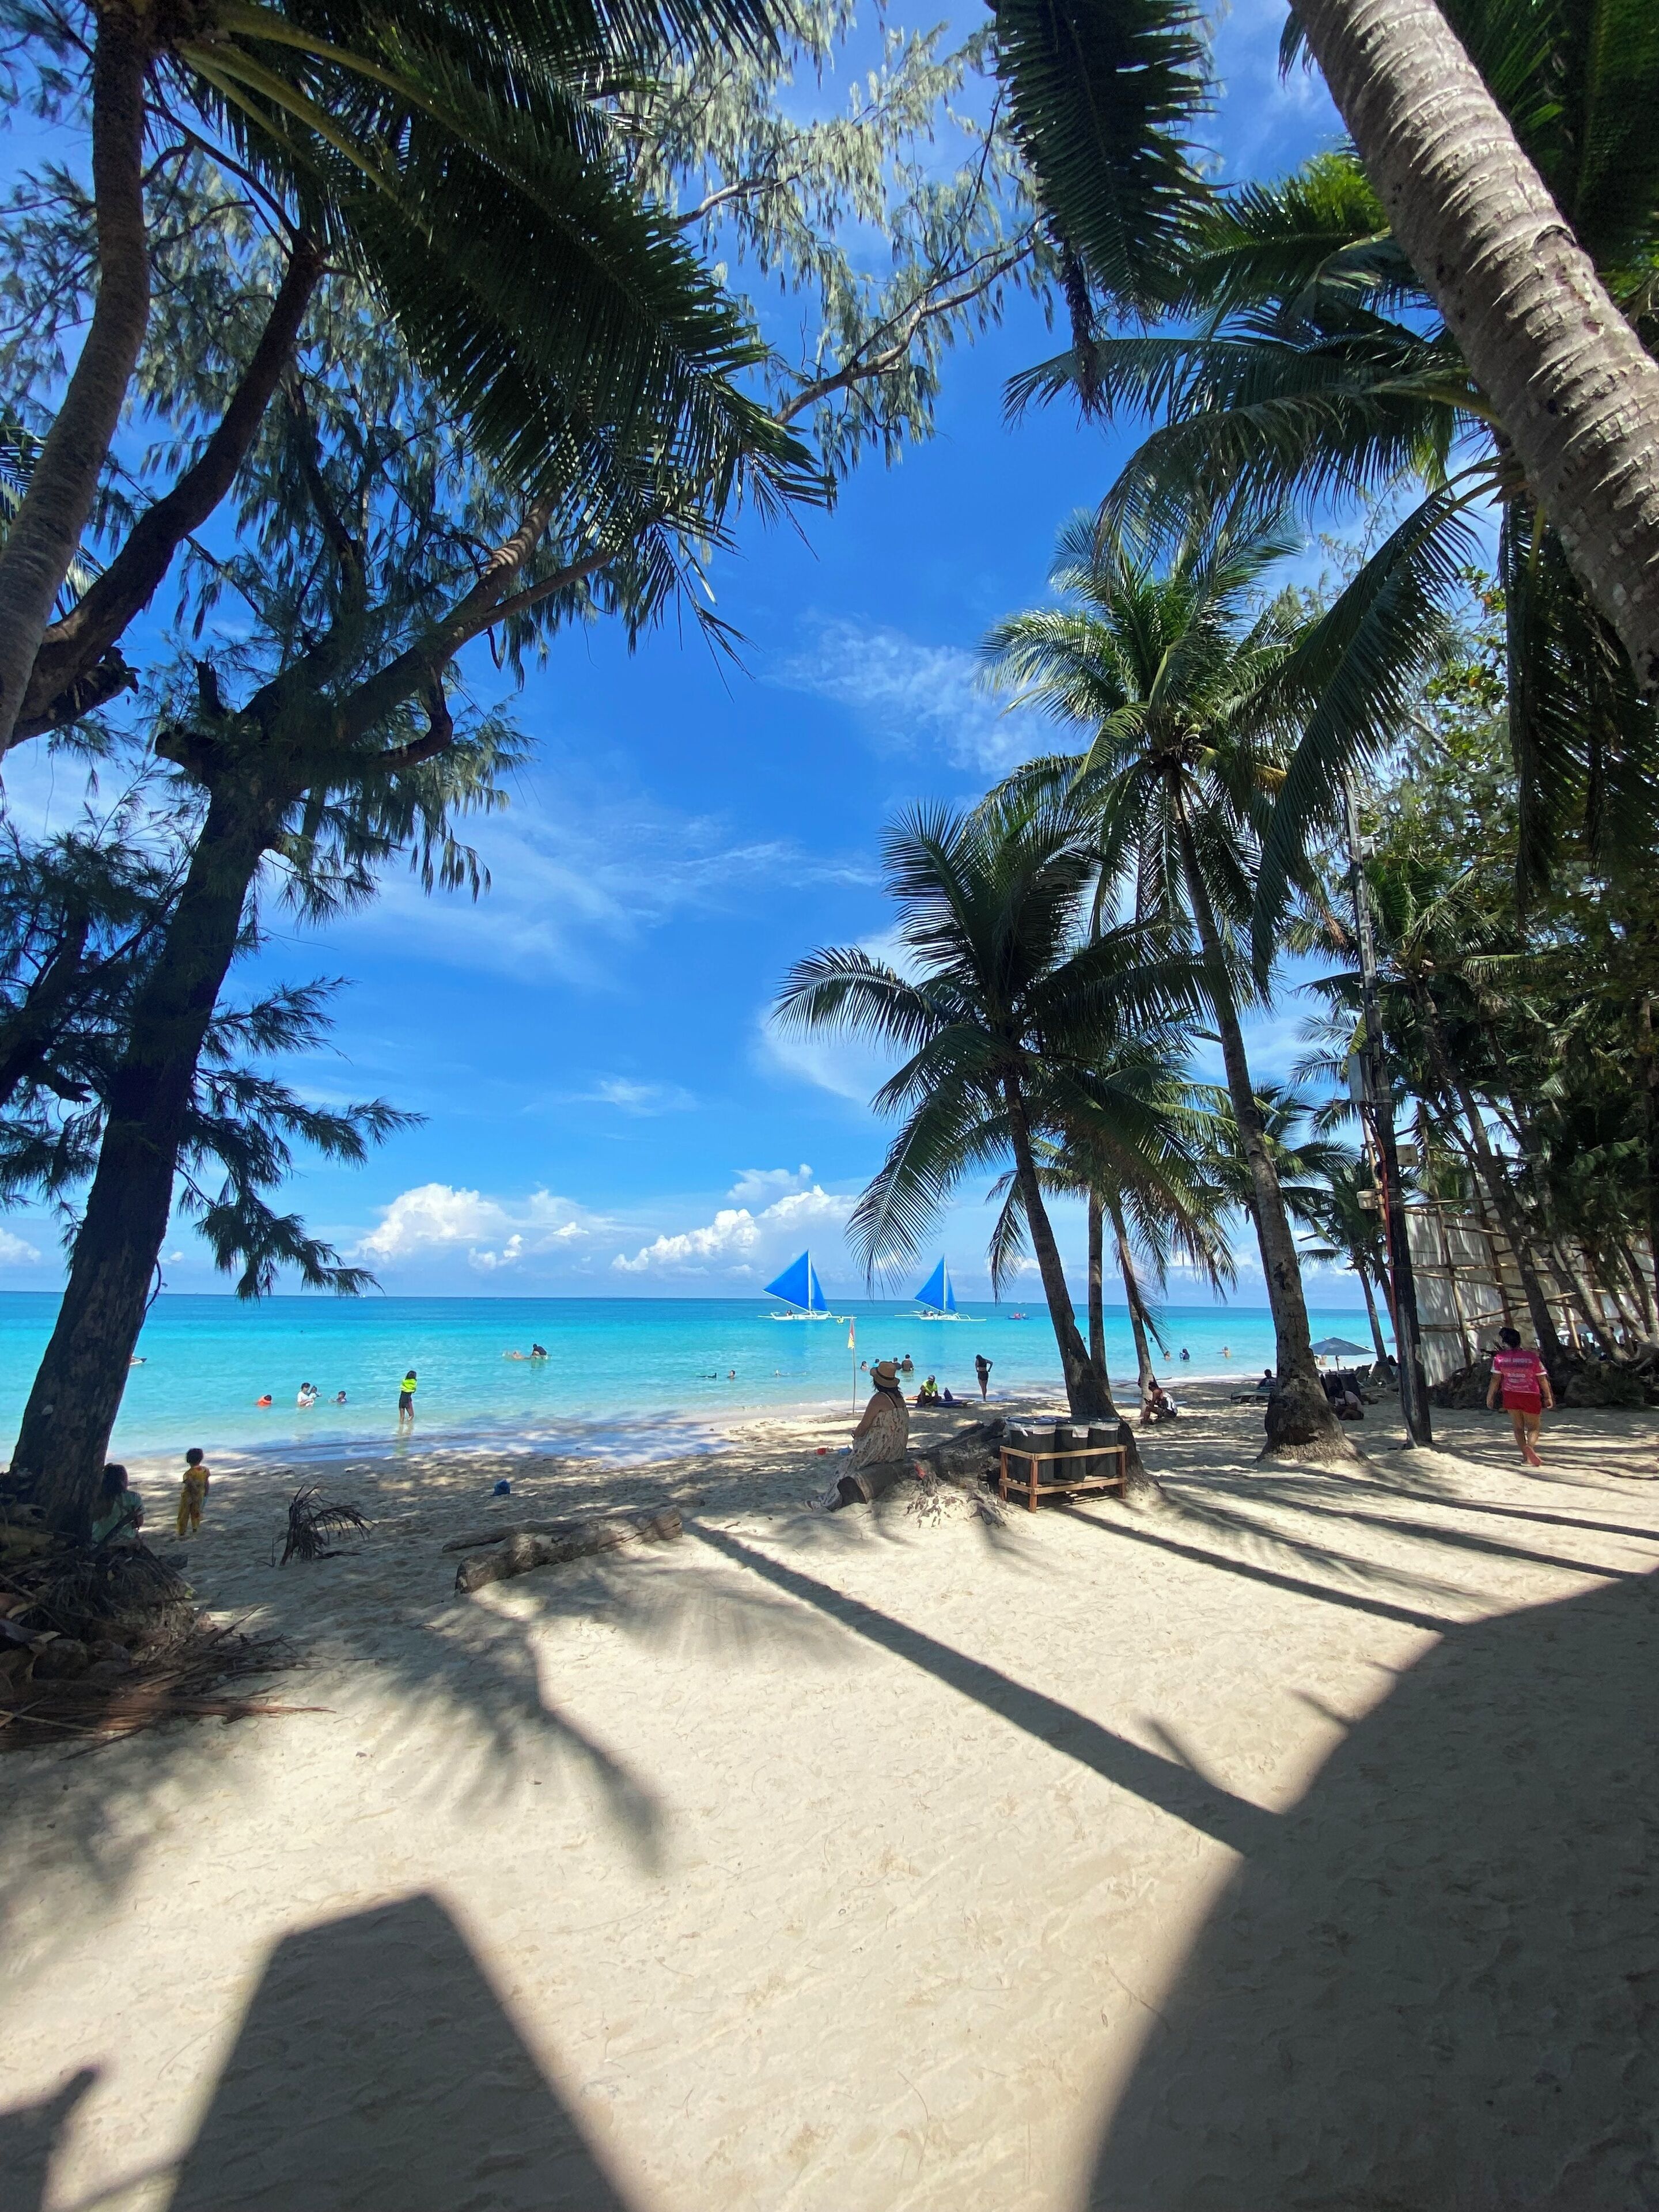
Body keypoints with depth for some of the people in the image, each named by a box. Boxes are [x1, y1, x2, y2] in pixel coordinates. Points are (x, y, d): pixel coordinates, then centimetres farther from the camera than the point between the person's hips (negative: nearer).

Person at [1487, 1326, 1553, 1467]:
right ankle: (1530, 1446, -19)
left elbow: (1496, 1379, -4)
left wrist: (1490, 1396, 6)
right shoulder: (1532, 1357, -9)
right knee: (1533, 1428, 10)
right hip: (1530, 1396, -1)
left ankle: (1527, 1456, 13)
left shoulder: (1500, 1357, -7)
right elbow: (1542, 1379, -3)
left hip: (1510, 1396, 1)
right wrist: (1549, 1397, 10)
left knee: (1518, 1427, 15)